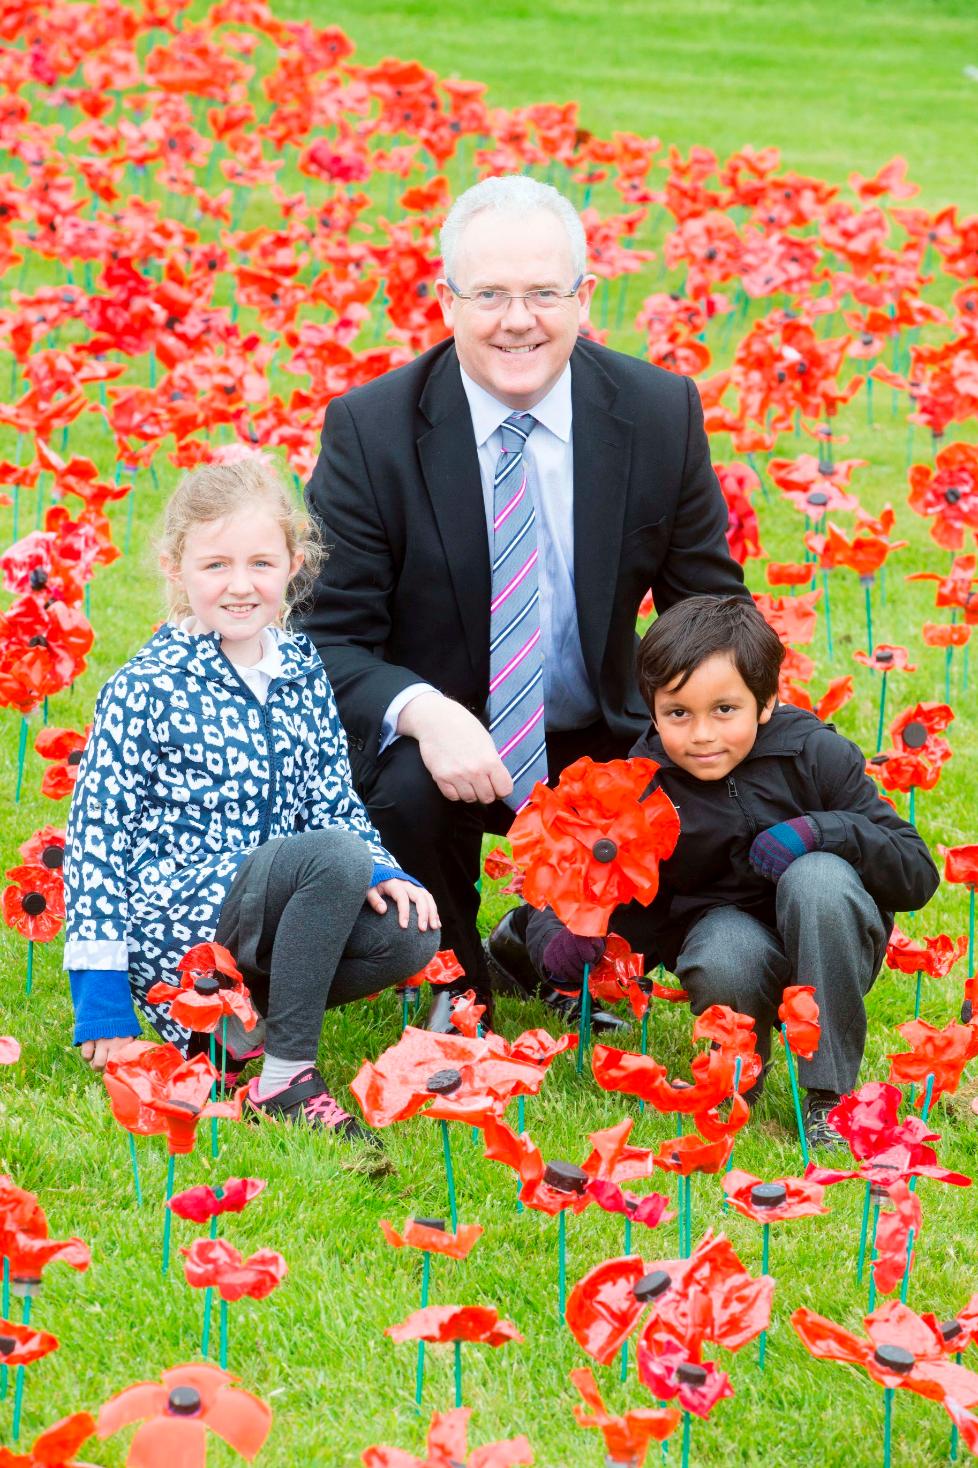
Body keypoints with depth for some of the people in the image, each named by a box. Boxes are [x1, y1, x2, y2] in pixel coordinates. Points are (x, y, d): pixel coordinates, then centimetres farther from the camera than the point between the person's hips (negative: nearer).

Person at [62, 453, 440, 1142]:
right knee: (334, 857, -30)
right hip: (172, 912, -7)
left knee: (410, 935, -16)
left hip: (260, 912, 7)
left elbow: (332, 799, 15)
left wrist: (380, 871, -7)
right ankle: (287, 1080, -23)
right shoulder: (146, 690, -10)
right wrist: (101, 999, -12)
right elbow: (97, 830, -9)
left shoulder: (301, 667, 8)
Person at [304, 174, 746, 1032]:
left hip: (594, 745, 2)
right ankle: (458, 984, 0)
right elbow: (328, 637, -13)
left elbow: (712, 608, 2)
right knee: (403, 793, -33)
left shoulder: (660, 413, -7)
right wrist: (421, 711, -34)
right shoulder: (370, 430, -13)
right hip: (433, 740, -2)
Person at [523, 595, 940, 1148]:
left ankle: (831, 1091, -19)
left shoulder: (816, 755, -15)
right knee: (719, 963, -36)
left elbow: (918, 874, -15)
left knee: (817, 878, -33)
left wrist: (823, 830, -31)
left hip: (824, 946, 0)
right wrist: (564, 940, -32)